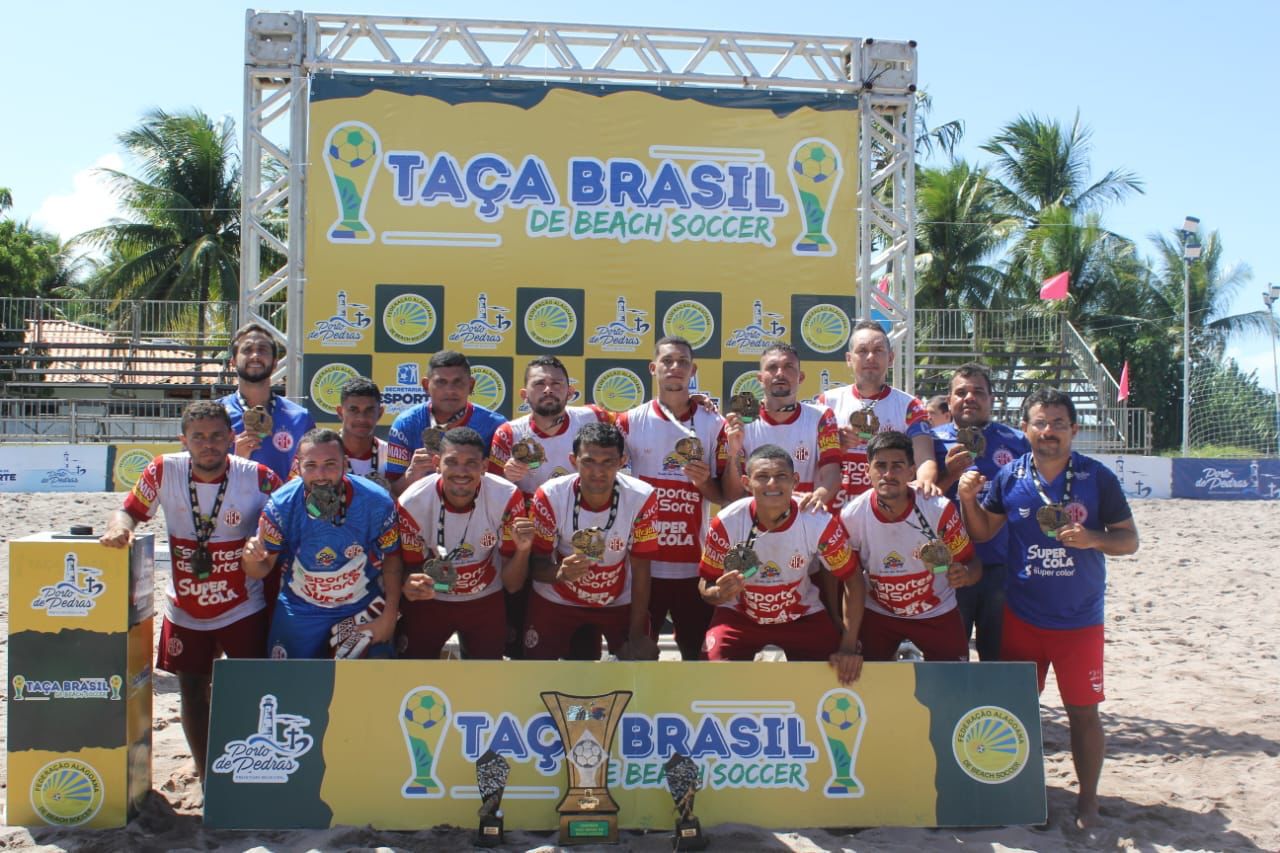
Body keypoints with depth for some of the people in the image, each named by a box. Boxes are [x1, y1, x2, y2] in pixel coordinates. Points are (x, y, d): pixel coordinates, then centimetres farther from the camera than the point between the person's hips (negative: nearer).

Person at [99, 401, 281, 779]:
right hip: (185, 612, 3)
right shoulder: (164, 472, -9)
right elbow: (130, 510, 0)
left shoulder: (259, 478, -13)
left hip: (244, 610, -2)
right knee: (192, 692, 12)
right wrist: (119, 526, -21)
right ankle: (207, 780, 27)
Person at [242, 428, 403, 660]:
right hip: (299, 612, 1)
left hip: (363, 610, -1)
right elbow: (261, 569, -11)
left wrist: (390, 617, -7)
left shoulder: (377, 503, -21)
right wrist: (252, 558, -34)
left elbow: (391, 558, -7)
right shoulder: (281, 505, -19)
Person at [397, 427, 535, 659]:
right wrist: (409, 586, -35)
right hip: (427, 600, -1)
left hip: (485, 602, 1)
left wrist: (523, 550, -37)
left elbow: (512, 585, -16)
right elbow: (410, 568, -11)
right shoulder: (412, 503, -25)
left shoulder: (507, 498, -23)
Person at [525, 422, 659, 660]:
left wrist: (636, 636, -13)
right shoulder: (549, 496, -24)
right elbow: (537, 563, -15)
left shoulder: (642, 498, -23)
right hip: (556, 601, 0)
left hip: (620, 602, 0)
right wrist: (559, 572, -39)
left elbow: (640, 571, -14)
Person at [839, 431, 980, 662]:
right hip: (877, 613, 1)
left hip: (936, 613, -1)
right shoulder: (851, 516, -18)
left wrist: (965, 574, -37)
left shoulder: (939, 510, -22)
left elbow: (972, 563, -13)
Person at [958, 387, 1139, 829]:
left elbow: (1129, 539, -3)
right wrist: (968, 498, -12)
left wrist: (1092, 539, -22)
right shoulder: (1010, 476, -1)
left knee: (1083, 711, 4)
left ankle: (1087, 800, 18)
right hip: (1021, 616, 2)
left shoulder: (1097, 477, -7)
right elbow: (983, 531, 6)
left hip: (1080, 619, -2)